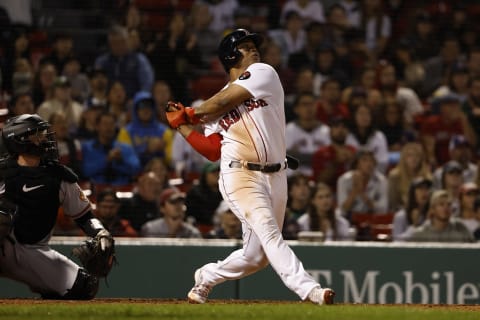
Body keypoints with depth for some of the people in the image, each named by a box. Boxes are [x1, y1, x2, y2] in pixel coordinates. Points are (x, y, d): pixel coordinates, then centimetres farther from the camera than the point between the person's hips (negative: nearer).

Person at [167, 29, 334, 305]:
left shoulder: (262, 73, 7)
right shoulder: (215, 106, 13)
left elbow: (226, 101, -2)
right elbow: (213, 151, 10)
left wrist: (192, 114, 14)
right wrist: (182, 126, 9)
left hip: (276, 177, 1)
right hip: (240, 176, -1)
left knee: (256, 255, 6)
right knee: (269, 233, -22)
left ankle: (207, 277, 30)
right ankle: (308, 289, -34)